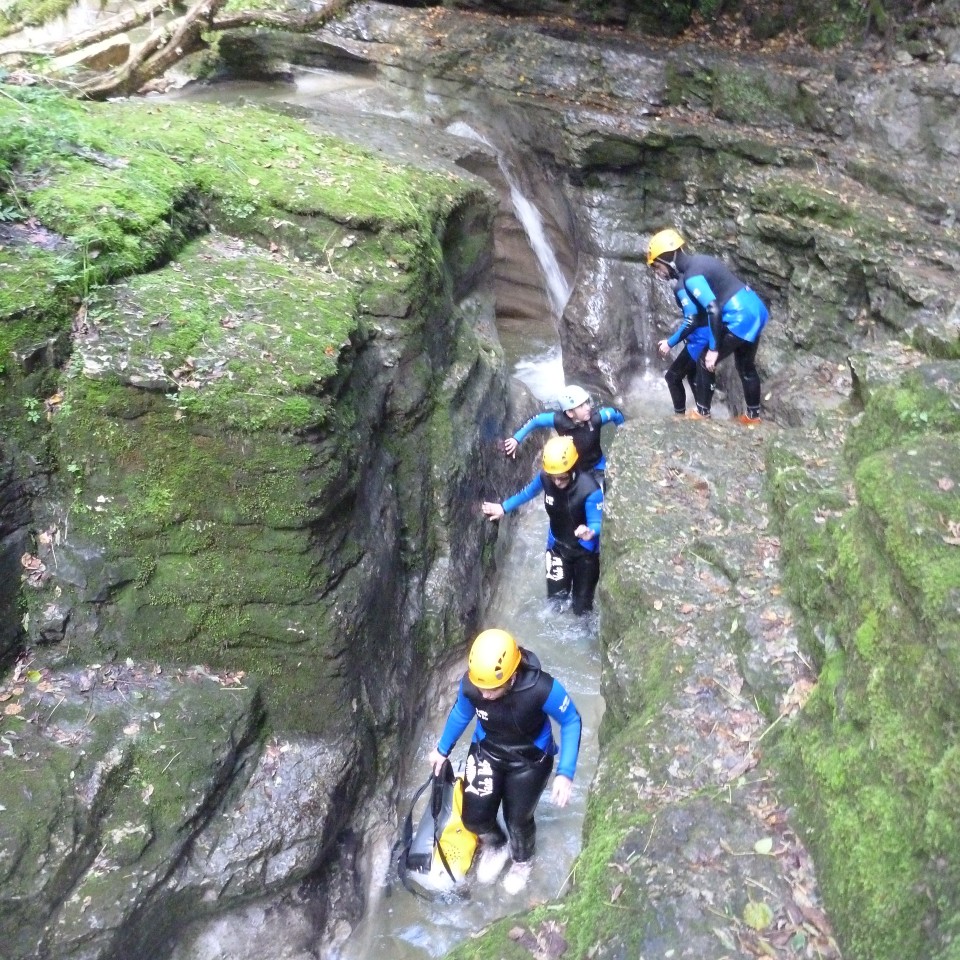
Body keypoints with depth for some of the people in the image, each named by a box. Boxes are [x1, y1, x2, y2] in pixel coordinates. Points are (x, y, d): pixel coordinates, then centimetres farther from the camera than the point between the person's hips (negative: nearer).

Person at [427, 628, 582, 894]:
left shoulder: (541, 689, -38)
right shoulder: (470, 684, -28)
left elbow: (571, 722, -20)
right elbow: (461, 713, -3)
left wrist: (565, 773, -25)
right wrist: (443, 749, 10)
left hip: (530, 758, -2)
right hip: (486, 751, 2)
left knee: (518, 820, 9)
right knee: (474, 817, 1)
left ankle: (522, 860, 46)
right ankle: (495, 845, 39)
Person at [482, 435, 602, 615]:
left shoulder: (590, 490, -35)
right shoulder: (545, 477, -21)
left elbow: (597, 523, -29)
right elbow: (527, 492, 2)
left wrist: (590, 532, -53)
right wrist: (503, 507, 1)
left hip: (585, 550, -4)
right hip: (557, 546, 4)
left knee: (581, 603, 7)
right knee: (556, 596, 11)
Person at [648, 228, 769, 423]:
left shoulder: (691, 277, -17)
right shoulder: (699, 260, 13)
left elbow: (714, 310, -25)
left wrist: (713, 349, -20)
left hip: (741, 319, -10)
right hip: (756, 309, 10)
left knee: (705, 362, 2)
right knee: (746, 366, 23)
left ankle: (702, 412, 12)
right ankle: (753, 415, 35)